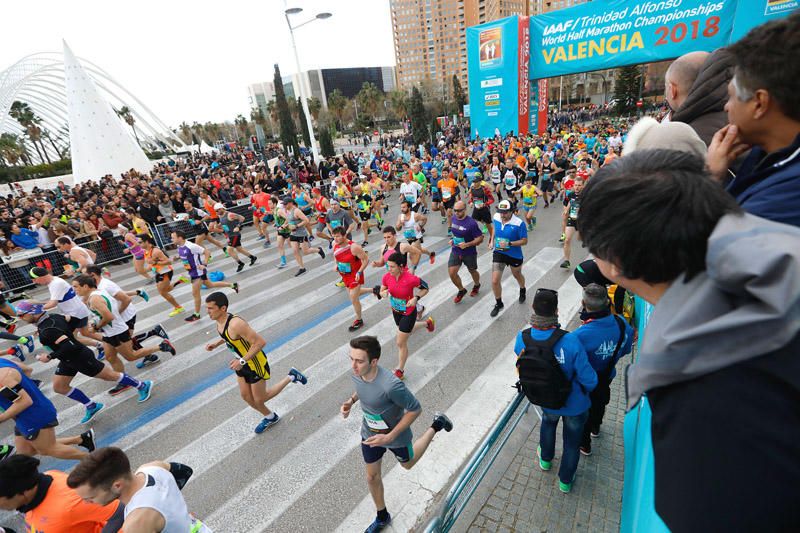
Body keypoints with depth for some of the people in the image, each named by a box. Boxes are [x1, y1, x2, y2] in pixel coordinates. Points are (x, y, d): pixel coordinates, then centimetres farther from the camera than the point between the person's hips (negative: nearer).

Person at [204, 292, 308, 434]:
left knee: (260, 399, 9)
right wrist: (217, 343, 4)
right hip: (242, 362, 9)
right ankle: (270, 417, 41)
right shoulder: (219, 320, -6)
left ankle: (291, 377, 22)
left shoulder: (236, 324, -35)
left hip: (255, 363, -9)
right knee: (246, 396, 18)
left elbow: (260, 342, -33)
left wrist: (242, 361, -30)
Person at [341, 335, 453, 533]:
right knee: (372, 477, 21)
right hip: (370, 434, 5)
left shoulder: (391, 385, -43)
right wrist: (351, 400, -13)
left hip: (395, 436, -5)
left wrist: (389, 437, -26)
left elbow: (415, 409, -28)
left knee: (407, 464, 28)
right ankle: (382, 517, 51)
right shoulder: (357, 372, -22)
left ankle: (437, 424, 43)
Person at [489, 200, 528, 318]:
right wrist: (492, 241, 4)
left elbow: (524, 241, -17)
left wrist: (509, 244, -29)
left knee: (517, 275, 26)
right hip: (498, 253, 2)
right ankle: (498, 304, 19)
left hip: (515, 255, -2)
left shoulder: (519, 223, -24)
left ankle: (522, 291, 61)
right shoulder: (496, 217, -11)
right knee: (495, 281, -6)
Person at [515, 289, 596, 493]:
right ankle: (565, 480, 51)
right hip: (575, 405, -2)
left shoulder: (522, 338, -26)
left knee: (548, 423, 37)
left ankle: (545, 459, 61)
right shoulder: (570, 341, -37)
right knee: (572, 441, 26)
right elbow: (589, 380, -26)